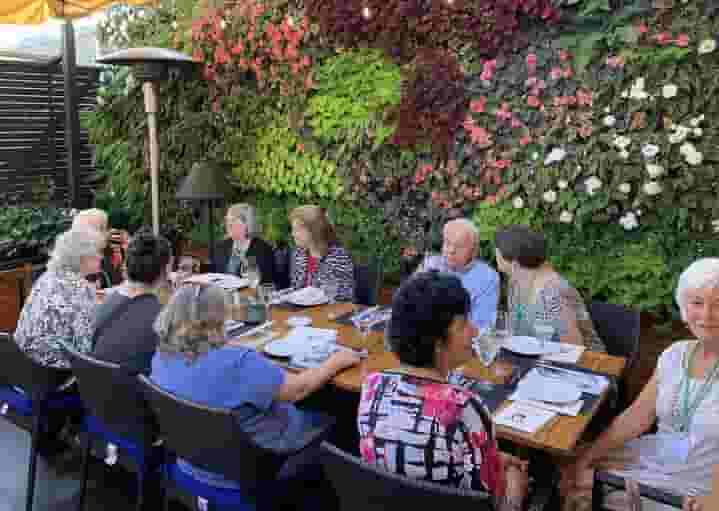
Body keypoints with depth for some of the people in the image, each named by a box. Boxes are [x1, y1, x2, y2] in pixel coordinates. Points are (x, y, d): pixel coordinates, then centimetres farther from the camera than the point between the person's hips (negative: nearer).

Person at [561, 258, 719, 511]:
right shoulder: (675, 354, -2)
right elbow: (636, 417, 0)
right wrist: (586, 457, -5)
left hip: (693, 486, -5)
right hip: (655, 456, 5)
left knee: (578, 486, -8)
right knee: (569, 470, -1)